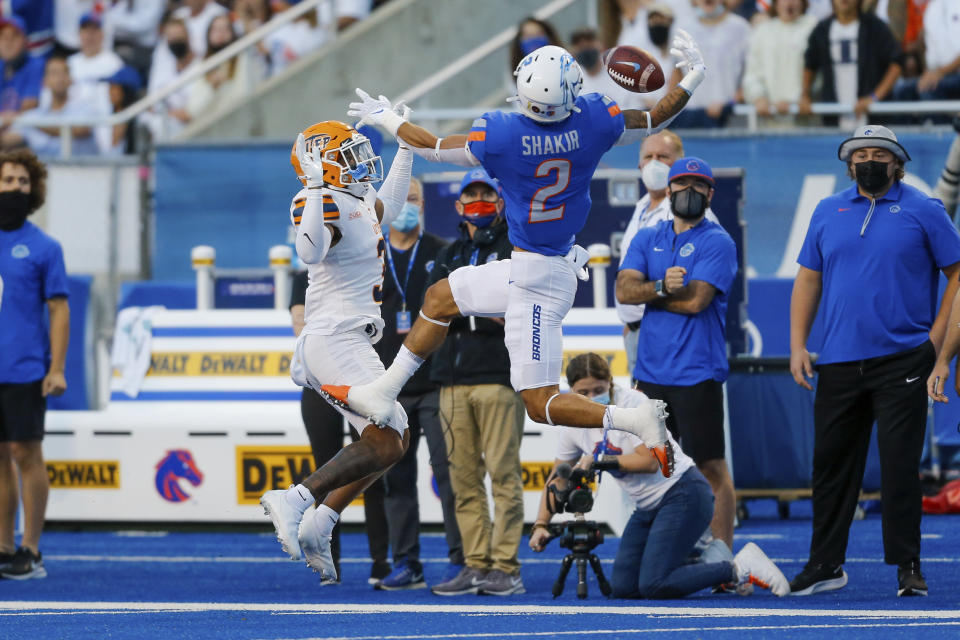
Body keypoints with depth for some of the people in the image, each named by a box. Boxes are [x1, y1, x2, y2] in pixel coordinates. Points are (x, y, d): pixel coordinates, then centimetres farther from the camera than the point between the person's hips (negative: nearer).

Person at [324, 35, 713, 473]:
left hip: (537, 280, -8)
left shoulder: (502, 136, -21)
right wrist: (691, 76, 24)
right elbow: (655, 119, 7)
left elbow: (433, 147, -3)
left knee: (539, 403, -5)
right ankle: (383, 393, 28)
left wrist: (385, 119, 14)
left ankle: (639, 421, -17)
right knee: (441, 297, 23)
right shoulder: (592, 122, -11)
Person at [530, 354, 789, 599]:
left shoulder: (632, 402, -15)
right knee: (622, 587, -2)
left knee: (654, 586, -21)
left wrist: (598, 460, -17)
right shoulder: (574, 426, 4)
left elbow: (649, 461, -22)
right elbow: (556, 481, 12)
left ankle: (740, 569, -8)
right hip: (649, 507, 8)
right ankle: (708, 562, 9)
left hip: (682, 495, -8)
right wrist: (540, 525, 0)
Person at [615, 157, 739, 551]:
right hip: (650, 373, 6)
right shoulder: (647, 239, 14)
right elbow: (624, 289, 0)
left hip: (697, 374, -5)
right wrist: (661, 287, -19)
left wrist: (646, 294, -2)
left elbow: (696, 299, -15)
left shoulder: (717, 243, -2)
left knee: (711, 468, -4)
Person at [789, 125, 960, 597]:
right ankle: (825, 564, 16)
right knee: (831, 463, 7)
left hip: (901, 360, -4)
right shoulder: (828, 212, 12)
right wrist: (797, 345, 6)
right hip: (838, 363, 4)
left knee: (900, 463, -5)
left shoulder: (922, 211, 2)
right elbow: (808, 280, 15)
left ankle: (907, 566, 1)